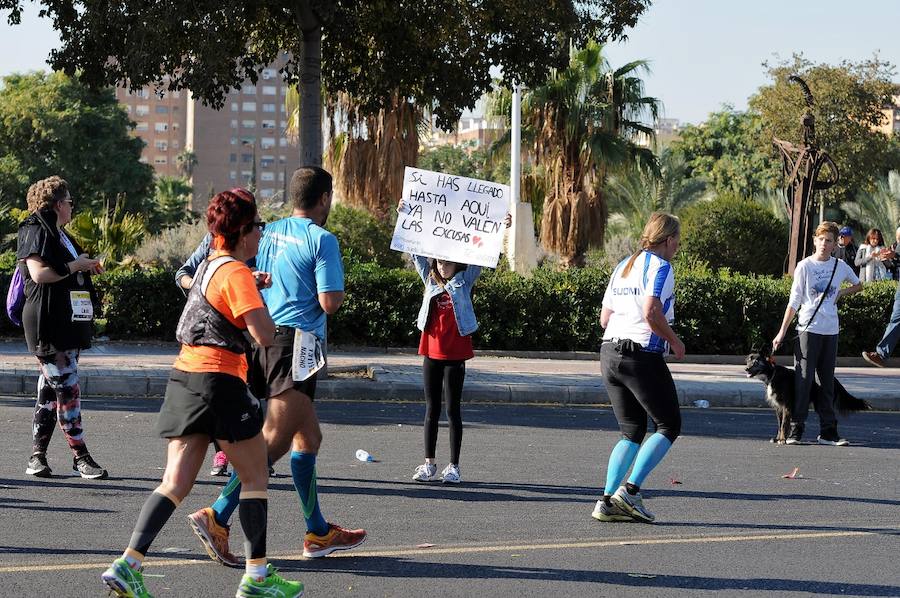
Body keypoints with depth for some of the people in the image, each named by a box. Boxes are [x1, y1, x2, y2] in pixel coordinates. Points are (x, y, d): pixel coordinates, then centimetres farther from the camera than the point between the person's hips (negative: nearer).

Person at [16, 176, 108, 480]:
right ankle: (80, 457, -7)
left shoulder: (61, 235, 22)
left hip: (69, 323, 10)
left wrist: (88, 267, 15)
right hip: (48, 324, -10)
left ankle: (37, 456, 12)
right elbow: (39, 273, -20)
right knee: (67, 388, -9)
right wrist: (75, 266, -13)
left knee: (50, 389, 9)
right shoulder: (36, 232, -8)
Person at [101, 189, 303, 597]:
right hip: (219, 380, -8)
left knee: (176, 483, 4)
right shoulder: (237, 273, -11)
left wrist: (255, 289, 24)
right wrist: (262, 303, 0)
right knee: (255, 478, 6)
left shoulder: (208, 265, 17)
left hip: (185, 376, 8)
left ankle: (127, 565, -8)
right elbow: (265, 335, -18)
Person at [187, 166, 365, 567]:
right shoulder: (322, 239, -8)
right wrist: (339, 292, 7)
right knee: (275, 441, -11)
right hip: (296, 341, -8)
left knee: (308, 436, 17)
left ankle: (318, 533, 22)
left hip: (263, 338, 8)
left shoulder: (268, 233, 13)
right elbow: (329, 303, -13)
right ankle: (217, 517, -21)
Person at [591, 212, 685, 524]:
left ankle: (607, 501, 2)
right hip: (643, 356, -8)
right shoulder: (660, 267, -7)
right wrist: (675, 341, -7)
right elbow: (652, 313, -21)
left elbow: (604, 318, 17)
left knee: (632, 432, 14)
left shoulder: (623, 266, 17)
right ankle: (630, 490, -9)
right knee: (669, 426, 4)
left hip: (610, 354, 8)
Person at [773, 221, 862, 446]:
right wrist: (782, 331, -4)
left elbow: (858, 285, 27)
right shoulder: (804, 266, -1)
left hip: (831, 330, 4)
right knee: (804, 380, -8)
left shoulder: (840, 266, 8)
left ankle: (828, 431, 10)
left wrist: (841, 293, 8)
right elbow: (794, 301, 0)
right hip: (808, 328, -4)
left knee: (828, 383, 7)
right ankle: (795, 430, -5)